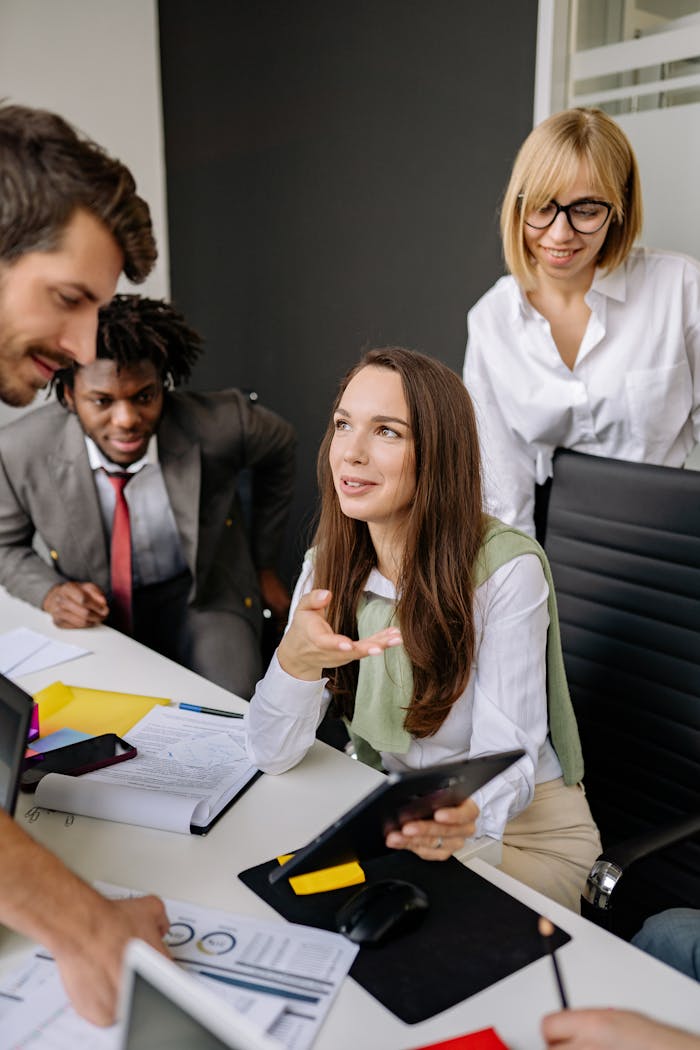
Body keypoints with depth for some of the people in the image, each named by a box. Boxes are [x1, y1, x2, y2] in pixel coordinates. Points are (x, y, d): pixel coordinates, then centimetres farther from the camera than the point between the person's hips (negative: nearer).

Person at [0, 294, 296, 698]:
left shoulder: (222, 424, -23)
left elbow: (279, 447, 2)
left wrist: (265, 567, 8)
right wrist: (50, 593, -19)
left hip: (203, 596, -1)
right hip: (95, 610, 1)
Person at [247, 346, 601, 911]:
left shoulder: (508, 568, -21)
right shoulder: (328, 567, -6)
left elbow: (505, 755, -22)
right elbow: (272, 753, -11)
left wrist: (461, 817, -46)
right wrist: (295, 660, -33)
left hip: (522, 826, -3)